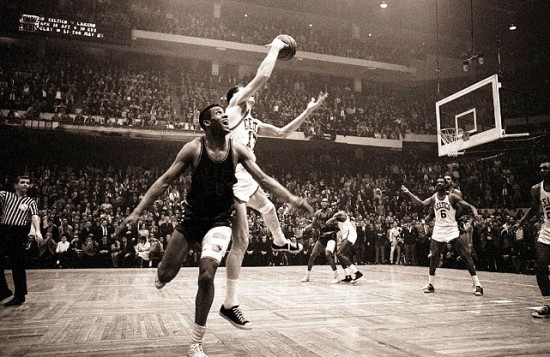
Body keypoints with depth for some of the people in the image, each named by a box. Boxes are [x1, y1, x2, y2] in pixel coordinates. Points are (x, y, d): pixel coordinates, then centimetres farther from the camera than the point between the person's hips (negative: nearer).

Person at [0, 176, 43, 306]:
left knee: (18, 265, 1)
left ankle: (20, 295, 10)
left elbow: (35, 216, -5)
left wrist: (37, 231, -22)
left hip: (19, 233, -2)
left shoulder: (30, 202, 10)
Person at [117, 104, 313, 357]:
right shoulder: (193, 148, -11)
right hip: (191, 218, 0)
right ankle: (162, 271, 47)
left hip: (219, 221, 0)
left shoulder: (237, 150, -5)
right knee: (166, 274, 3)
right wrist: (137, 212, -15)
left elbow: (263, 179, -4)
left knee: (206, 276, -14)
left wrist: (291, 199, -15)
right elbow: (165, 180, -10)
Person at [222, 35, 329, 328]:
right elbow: (262, 76, -12)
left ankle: (280, 242, 64)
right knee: (241, 240, -10)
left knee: (267, 207, 33)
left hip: (245, 178, 9)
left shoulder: (253, 123, 21)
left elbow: (282, 132, 29)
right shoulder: (235, 106, -2)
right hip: (231, 178, -9)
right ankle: (230, 304, -2)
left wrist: (308, 112, 25)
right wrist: (275, 48, 3)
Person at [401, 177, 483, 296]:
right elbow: (422, 203, -12)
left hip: (452, 231, -3)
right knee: (434, 257, 1)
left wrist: (475, 212, -32)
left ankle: (477, 285, -3)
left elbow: (469, 206, -9)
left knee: (466, 256, -8)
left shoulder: (452, 197, -7)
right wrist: (408, 193, -21)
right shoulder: (433, 198, 4)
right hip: (438, 231, 3)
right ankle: (430, 284, 13)